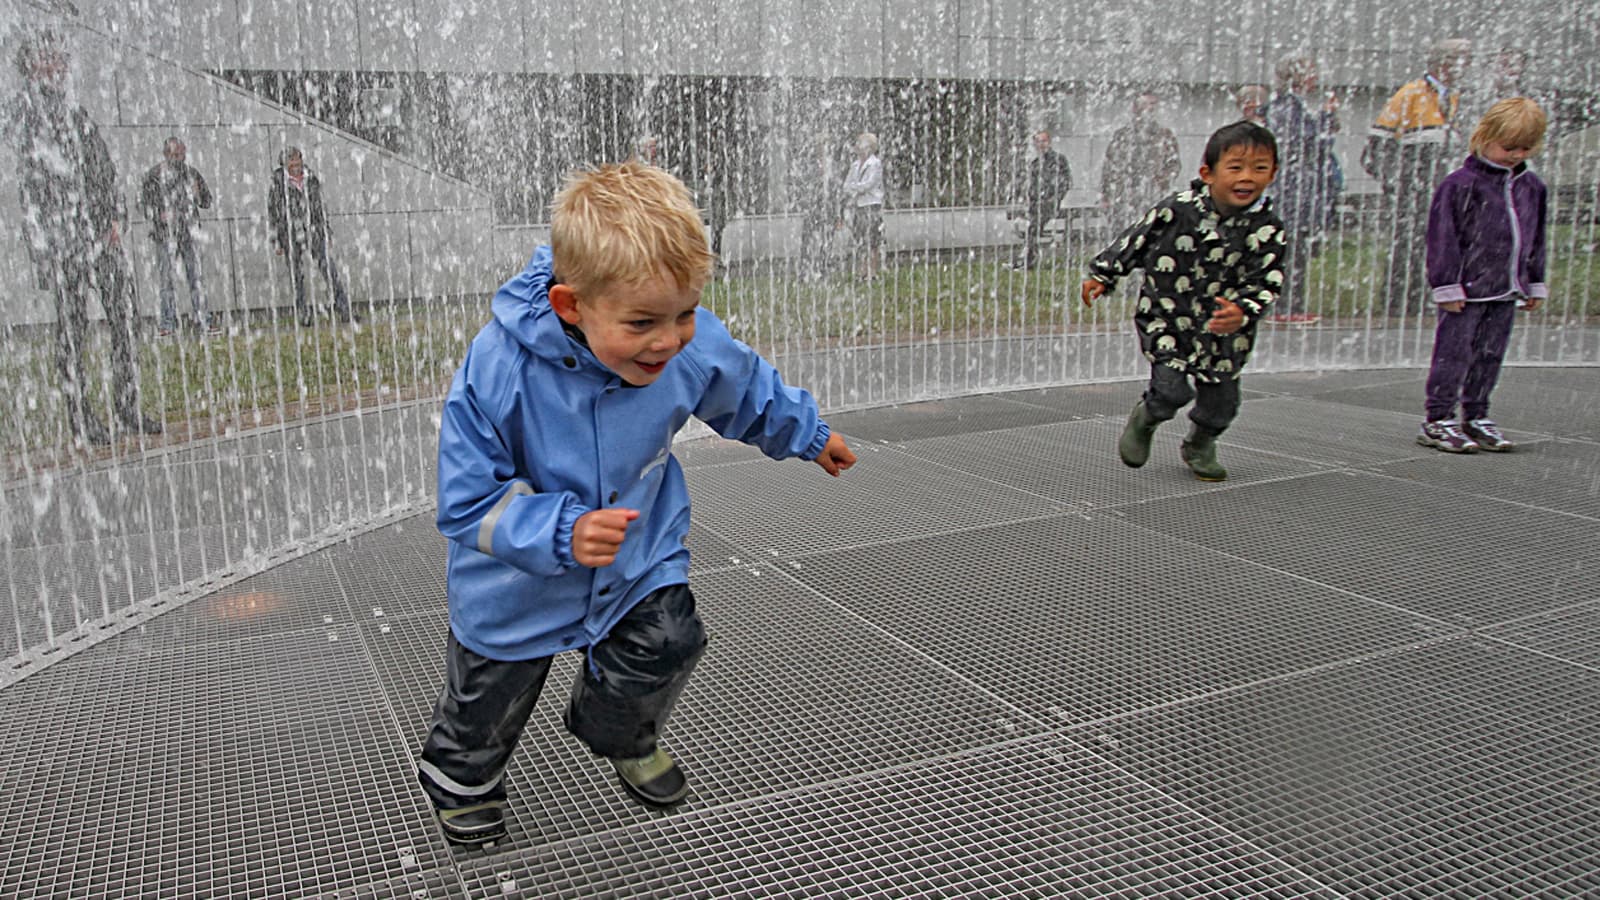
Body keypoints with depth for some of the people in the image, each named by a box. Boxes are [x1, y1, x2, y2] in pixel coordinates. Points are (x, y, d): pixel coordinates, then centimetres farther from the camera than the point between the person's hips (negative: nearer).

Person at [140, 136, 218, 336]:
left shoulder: (191, 173, 11)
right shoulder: (154, 175, 0)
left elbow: (207, 202, 17)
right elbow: (144, 201, 0)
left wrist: (197, 194, -3)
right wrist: (158, 215, -15)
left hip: (190, 232, 3)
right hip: (166, 233, -3)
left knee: (195, 277, 2)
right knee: (167, 278, -1)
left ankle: (203, 321, 3)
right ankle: (168, 322, 5)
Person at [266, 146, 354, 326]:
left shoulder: (311, 177, 4)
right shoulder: (277, 181, -6)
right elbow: (272, 211, -3)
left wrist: (326, 229, 14)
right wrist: (276, 241, -4)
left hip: (315, 230, 3)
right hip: (291, 234, -2)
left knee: (330, 268, -4)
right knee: (297, 275, 6)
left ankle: (344, 311, -3)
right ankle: (303, 315, 16)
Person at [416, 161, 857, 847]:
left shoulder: (697, 347, -24)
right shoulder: (497, 372, -36)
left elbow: (747, 392, 1)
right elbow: (467, 503, -28)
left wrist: (807, 435, 17)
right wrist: (561, 533, -42)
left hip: (640, 556, 3)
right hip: (520, 583, -2)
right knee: (491, 693, 17)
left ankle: (622, 735, 38)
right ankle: (460, 775, 53)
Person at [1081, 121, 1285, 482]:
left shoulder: (1266, 228, -8)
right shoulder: (1178, 209, -13)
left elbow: (1267, 283, -9)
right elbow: (1136, 239, 0)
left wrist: (1242, 311, -28)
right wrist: (1101, 275, 4)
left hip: (1223, 327, 3)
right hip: (1166, 317, -2)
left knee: (1222, 396, 8)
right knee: (1172, 387, -13)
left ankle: (1200, 445, 41)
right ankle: (1144, 419, 24)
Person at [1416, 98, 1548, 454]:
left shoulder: (1532, 187, 11)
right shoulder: (1461, 184, -10)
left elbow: (1536, 240, 19)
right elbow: (1443, 237, -11)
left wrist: (1535, 284, 19)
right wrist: (1447, 286, -13)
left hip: (1506, 290, 6)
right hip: (1468, 288, -6)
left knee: (1490, 355, 11)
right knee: (1454, 354, -3)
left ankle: (1476, 418, 21)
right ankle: (1438, 420, 4)